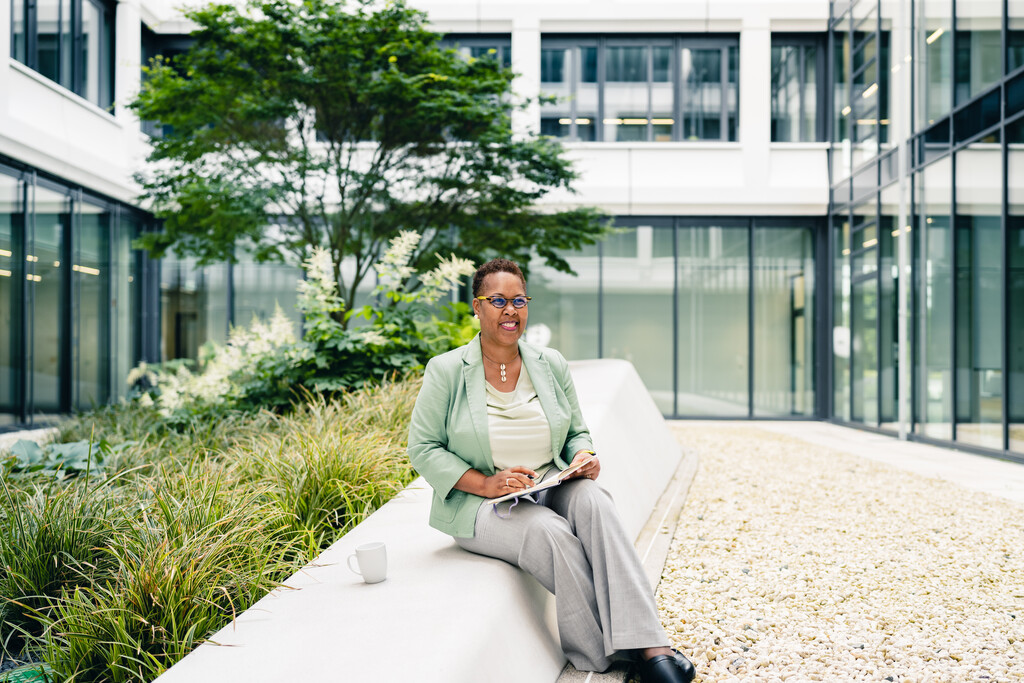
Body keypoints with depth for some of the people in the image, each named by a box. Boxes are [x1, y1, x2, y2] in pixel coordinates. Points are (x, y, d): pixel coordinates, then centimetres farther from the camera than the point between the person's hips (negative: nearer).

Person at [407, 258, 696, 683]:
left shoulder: (551, 365, 9)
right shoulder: (446, 371, -3)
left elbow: (577, 433, 16)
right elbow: (423, 448, -5)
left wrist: (584, 457, -9)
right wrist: (485, 484, -18)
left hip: (552, 489, 4)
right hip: (481, 506, -3)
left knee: (593, 502, -30)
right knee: (550, 532, -34)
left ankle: (647, 644, -35)